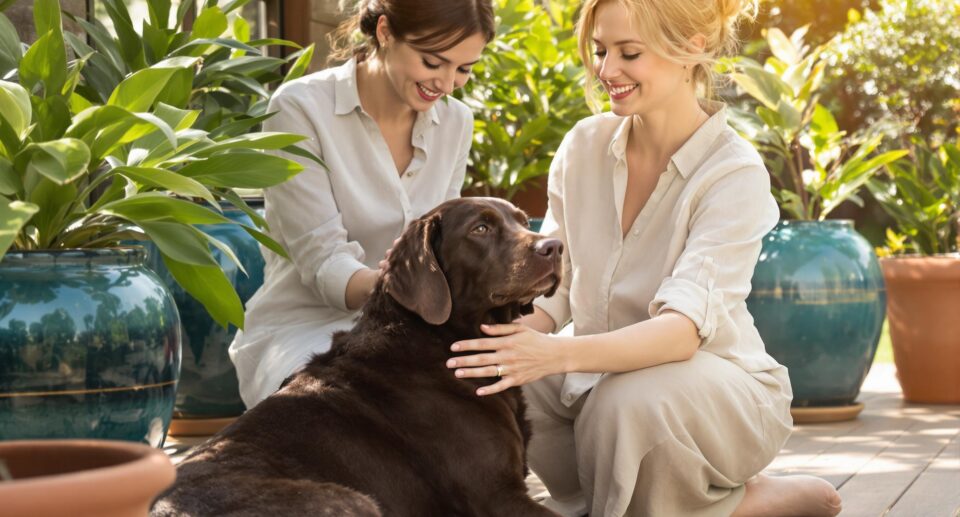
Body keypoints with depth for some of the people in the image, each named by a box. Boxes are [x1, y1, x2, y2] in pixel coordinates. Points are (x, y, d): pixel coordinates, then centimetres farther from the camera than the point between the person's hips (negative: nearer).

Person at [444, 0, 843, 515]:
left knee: (628, 401, -38)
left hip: (716, 387, -5)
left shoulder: (735, 173, -18)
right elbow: (554, 282, 3)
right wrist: (509, 332, -21)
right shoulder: (584, 145, -2)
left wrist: (560, 353, -47)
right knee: (480, 389, -22)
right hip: (599, 376, 5)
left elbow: (684, 328, -30)